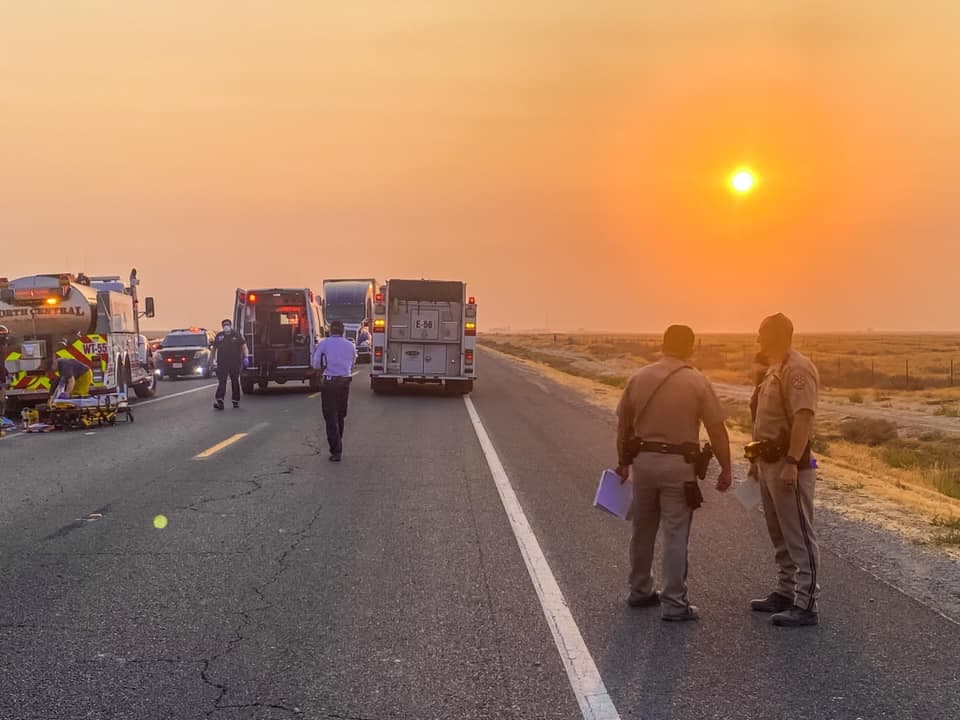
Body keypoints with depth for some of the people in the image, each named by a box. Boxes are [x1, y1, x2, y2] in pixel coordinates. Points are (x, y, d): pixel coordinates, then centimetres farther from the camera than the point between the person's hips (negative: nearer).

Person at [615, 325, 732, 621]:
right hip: (678, 464, -4)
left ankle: (640, 592, 29)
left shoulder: (639, 377, 3)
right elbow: (717, 431, -7)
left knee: (643, 531, 17)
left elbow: (623, 424, 9)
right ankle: (674, 604, 4)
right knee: (675, 536, 1)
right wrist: (726, 469, 2)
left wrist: (623, 461, 21)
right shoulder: (697, 382, -8)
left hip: (643, 460, 4)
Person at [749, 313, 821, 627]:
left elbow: (803, 418, -25)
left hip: (789, 463, -11)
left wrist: (792, 463, -29)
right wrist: (759, 457, 20)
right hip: (770, 461, 11)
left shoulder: (797, 369, -17)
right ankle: (786, 592, 28)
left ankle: (806, 604, 0)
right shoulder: (775, 369, 15)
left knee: (799, 535, -5)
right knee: (780, 534, 18)